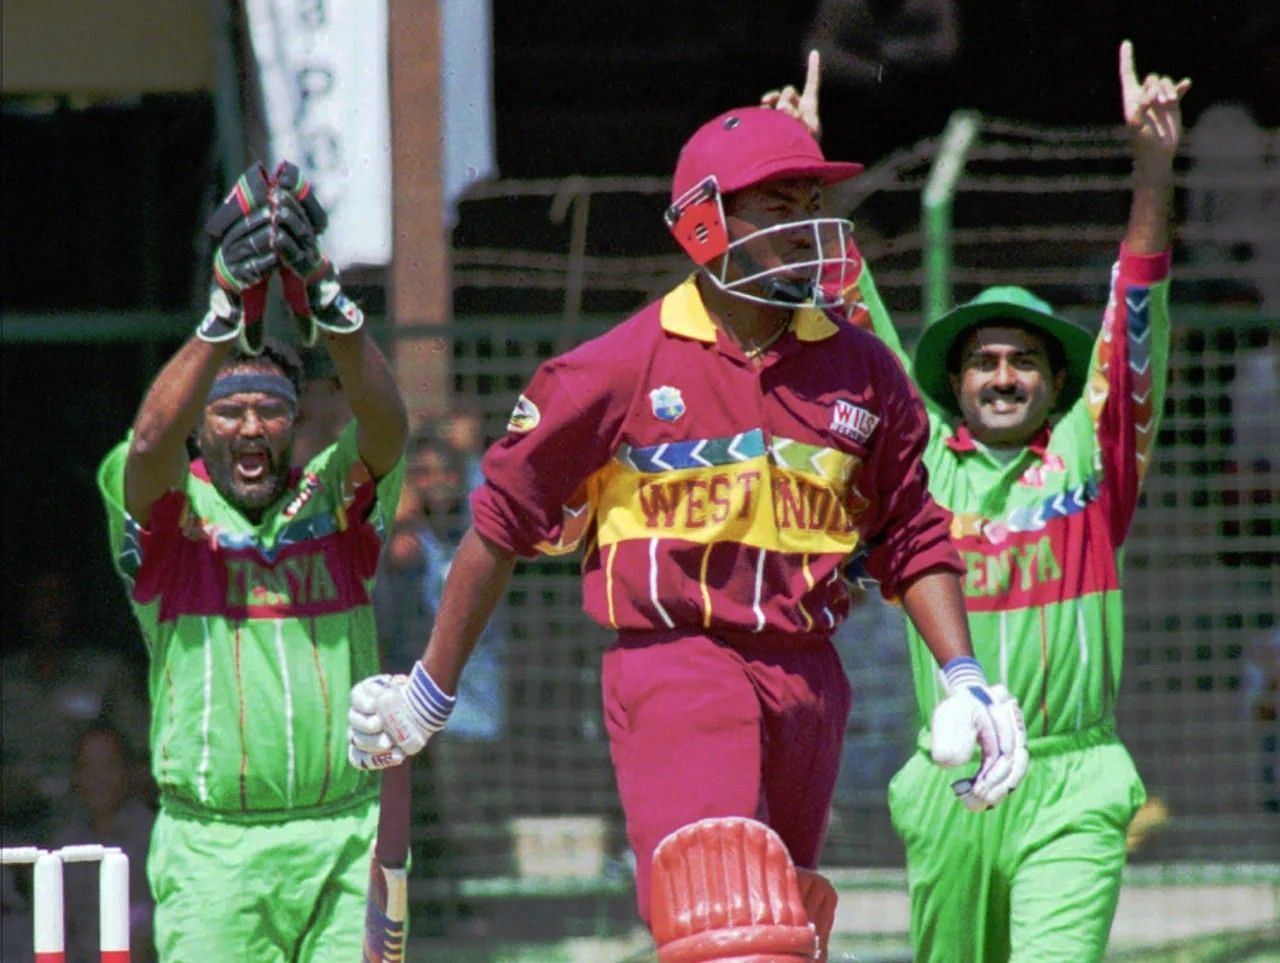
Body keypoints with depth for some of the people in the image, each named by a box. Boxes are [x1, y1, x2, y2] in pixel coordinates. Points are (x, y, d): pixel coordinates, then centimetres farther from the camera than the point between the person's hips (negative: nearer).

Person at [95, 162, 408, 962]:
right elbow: (152, 443, -18)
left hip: (345, 834, 2)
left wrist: (324, 298, -25)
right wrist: (227, 311, -28)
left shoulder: (335, 499, 9)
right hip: (213, 847, -2)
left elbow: (385, 427, -11)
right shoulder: (169, 511, 3)